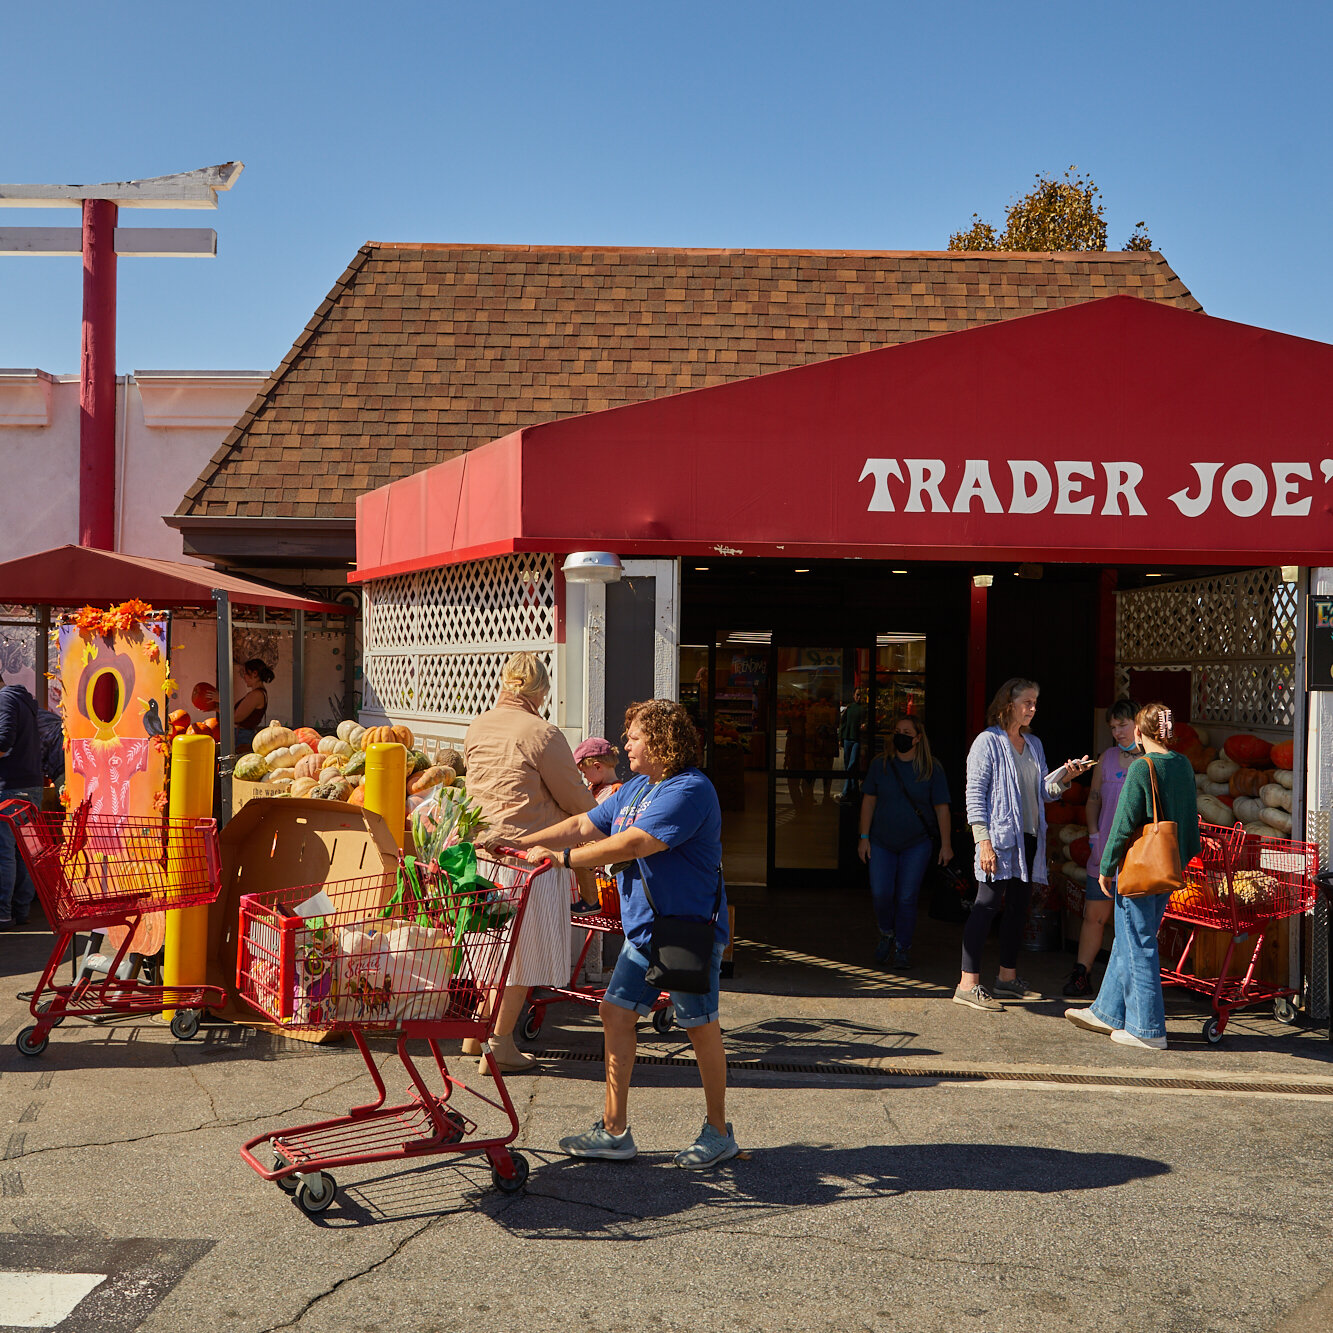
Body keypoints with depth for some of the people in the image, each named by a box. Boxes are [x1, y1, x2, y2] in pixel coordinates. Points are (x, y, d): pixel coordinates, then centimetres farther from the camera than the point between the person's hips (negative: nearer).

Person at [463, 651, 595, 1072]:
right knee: (521, 950, 4)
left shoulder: (477, 728, 8)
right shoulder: (542, 734, -13)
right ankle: (499, 1044, 10)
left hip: (480, 844, 7)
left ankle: (475, 1032, 29)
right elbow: (575, 799, -6)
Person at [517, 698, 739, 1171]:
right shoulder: (636, 787, 11)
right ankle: (614, 1131, 16)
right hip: (643, 929, 9)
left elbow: (630, 845, -27)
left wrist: (560, 857, -24)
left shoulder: (689, 791, -20)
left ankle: (718, 1133, 20)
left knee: (701, 1027, 3)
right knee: (616, 1013, 7)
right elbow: (583, 825, 14)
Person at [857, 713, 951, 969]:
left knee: (906, 898, -3)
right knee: (881, 894, -7)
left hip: (917, 844, -1)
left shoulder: (931, 769, -4)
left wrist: (946, 844, -3)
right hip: (882, 842, 2)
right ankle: (886, 933, 23)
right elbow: (869, 801, 6)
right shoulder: (880, 764, 0)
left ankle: (903, 948, 15)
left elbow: (941, 807, -1)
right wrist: (864, 837, 3)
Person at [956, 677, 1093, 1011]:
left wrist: (1065, 775, -2)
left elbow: (1044, 791, 17)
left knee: (1018, 907, 11)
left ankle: (1008, 977, 22)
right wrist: (983, 840, -18)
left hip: (1029, 839, 8)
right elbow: (975, 794, -10)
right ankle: (968, 984, -8)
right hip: (1000, 837, -7)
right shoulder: (988, 742, -5)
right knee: (988, 905, -9)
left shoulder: (1034, 744, 16)